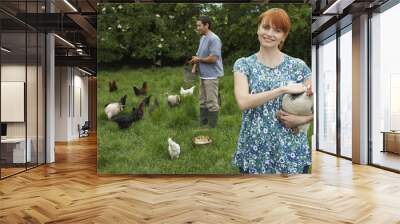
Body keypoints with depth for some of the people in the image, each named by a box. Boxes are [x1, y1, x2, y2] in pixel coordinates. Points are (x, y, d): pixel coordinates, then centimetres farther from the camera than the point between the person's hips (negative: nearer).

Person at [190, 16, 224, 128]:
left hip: (211, 76, -9)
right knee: (203, 101, 16)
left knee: (212, 102, -2)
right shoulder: (202, 38, 12)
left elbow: (213, 58, -22)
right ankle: (202, 124, 26)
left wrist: (198, 59, -9)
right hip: (203, 75, 9)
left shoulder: (214, 39, -15)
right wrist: (194, 67, 4)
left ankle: (212, 127, 7)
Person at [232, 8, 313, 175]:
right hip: (254, 151, 0)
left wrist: (301, 119, -14)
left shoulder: (298, 66, 1)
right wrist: (284, 89, -22)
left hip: (291, 150, 1)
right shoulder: (244, 64, 0)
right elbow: (243, 102, -17)